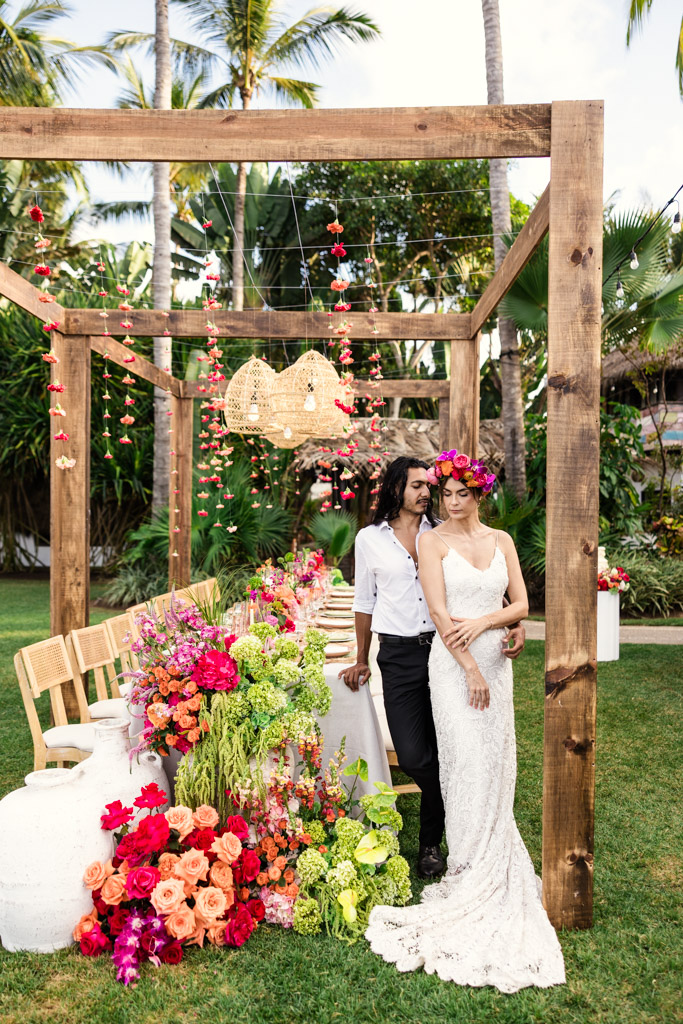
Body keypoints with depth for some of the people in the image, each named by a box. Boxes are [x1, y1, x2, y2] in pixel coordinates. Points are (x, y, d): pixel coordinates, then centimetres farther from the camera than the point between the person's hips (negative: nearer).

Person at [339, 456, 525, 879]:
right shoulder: (370, 538, 6)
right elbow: (365, 602, 14)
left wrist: (513, 622, -13)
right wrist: (362, 660, 16)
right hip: (399, 655, 0)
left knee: (442, 753, 6)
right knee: (412, 756, -7)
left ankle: (431, 842, 27)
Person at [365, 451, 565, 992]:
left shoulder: (501, 540, 8)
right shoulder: (433, 541, -4)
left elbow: (521, 604, 6)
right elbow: (439, 612, -10)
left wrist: (483, 622, -13)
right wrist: (470, 669, -13)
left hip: (495, 658, 4)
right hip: (453, 661, -4)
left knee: (496, 762, 7)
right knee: (468, 761, -5)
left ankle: (490, 864, 25)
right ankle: (472, 870, 11)